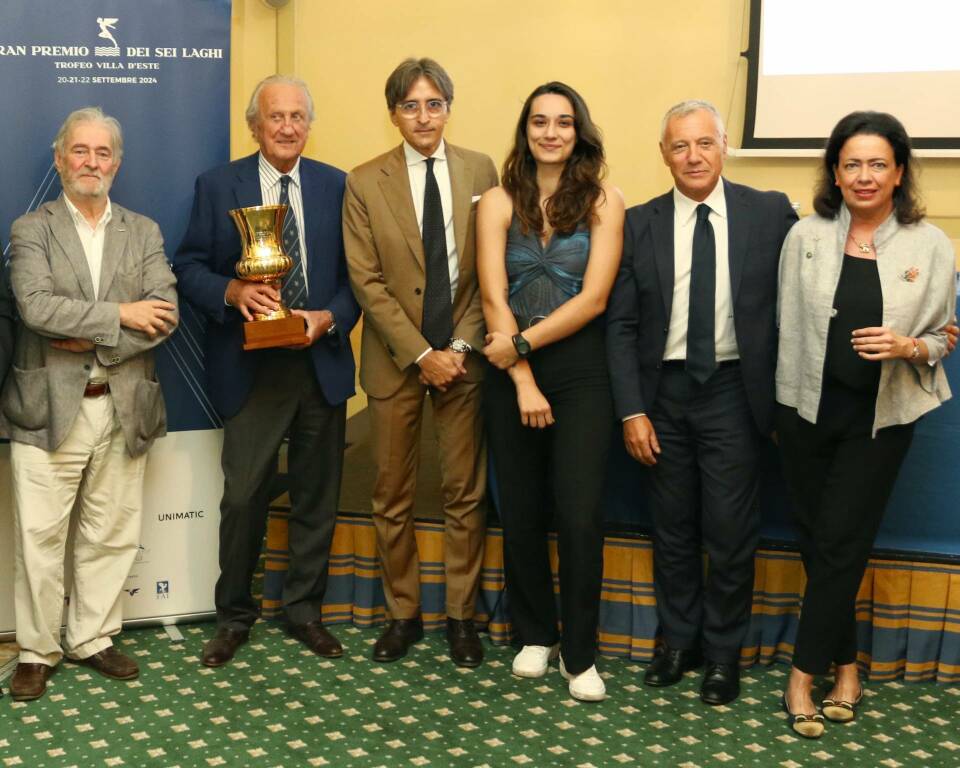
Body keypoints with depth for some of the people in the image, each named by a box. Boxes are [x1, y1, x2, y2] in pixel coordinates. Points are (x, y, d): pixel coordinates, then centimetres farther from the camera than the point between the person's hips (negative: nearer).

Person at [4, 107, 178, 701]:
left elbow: (164, 316, -3)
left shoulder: (144, 233, 10)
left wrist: (93, 342, -13)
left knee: (112, 535, 9)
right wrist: (118, 314, -13)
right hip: (49, 408, -2)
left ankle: (92, 638, 24)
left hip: (124, 408, 3)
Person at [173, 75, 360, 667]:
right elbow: (190, 267, 2)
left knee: (317, 496, 11)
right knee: (243, 495, 1)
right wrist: (232, 291, -18)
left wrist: (330, 318, -13)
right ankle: (235, 614, 20)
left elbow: (357, 274, 5)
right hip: (251, 367, -2)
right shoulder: (218, 185, 3)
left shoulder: (337, 186, 6)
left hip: (321, 363, 2)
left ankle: (305, 609, 27)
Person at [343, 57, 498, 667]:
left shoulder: (481, 172, 2)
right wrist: (421, 354, -12)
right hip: (396, 359, 0)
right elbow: (367, 282, -5)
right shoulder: (365, 183, -1)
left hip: (463, 357, 1)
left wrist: (461, 346, -8)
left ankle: (463, 615, 20)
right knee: (393, 495, 8)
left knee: (465, 492, 6)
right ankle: (403, 613, 23)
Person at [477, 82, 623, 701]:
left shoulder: (603, 201, 0)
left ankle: (579, 651, 12)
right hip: (510, 371, 2)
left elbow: (594, 298, -8)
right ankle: (535, 635, 28)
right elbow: (494, 299, -3)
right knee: (521, 512, 9)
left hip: (579, 368, -2)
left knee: (581, 516, -5)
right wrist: (523, 381, -10)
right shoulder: (499, 203, 4)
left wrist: (524, 341, -13)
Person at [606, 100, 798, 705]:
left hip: (733, 391, -2)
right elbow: (622, 325, 1)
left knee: (731, 531, 3)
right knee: (673, 528, 13)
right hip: (665, 391, 2)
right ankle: (678, 640, 31)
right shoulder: (640, 224, 1)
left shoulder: (771, 213, -3)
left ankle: (723, 650, 23)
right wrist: (632, 410, -5)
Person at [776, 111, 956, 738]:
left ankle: (804, 675, 10)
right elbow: (786, 325, 5)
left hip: (881, 417, -2)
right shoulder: (805, 236, 2)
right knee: (818, 540, 7)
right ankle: (846, 666, 23)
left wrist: (908, 346, -17)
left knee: (839, 544, -1)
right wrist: (772, 405, 2)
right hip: (807, 407, 2)